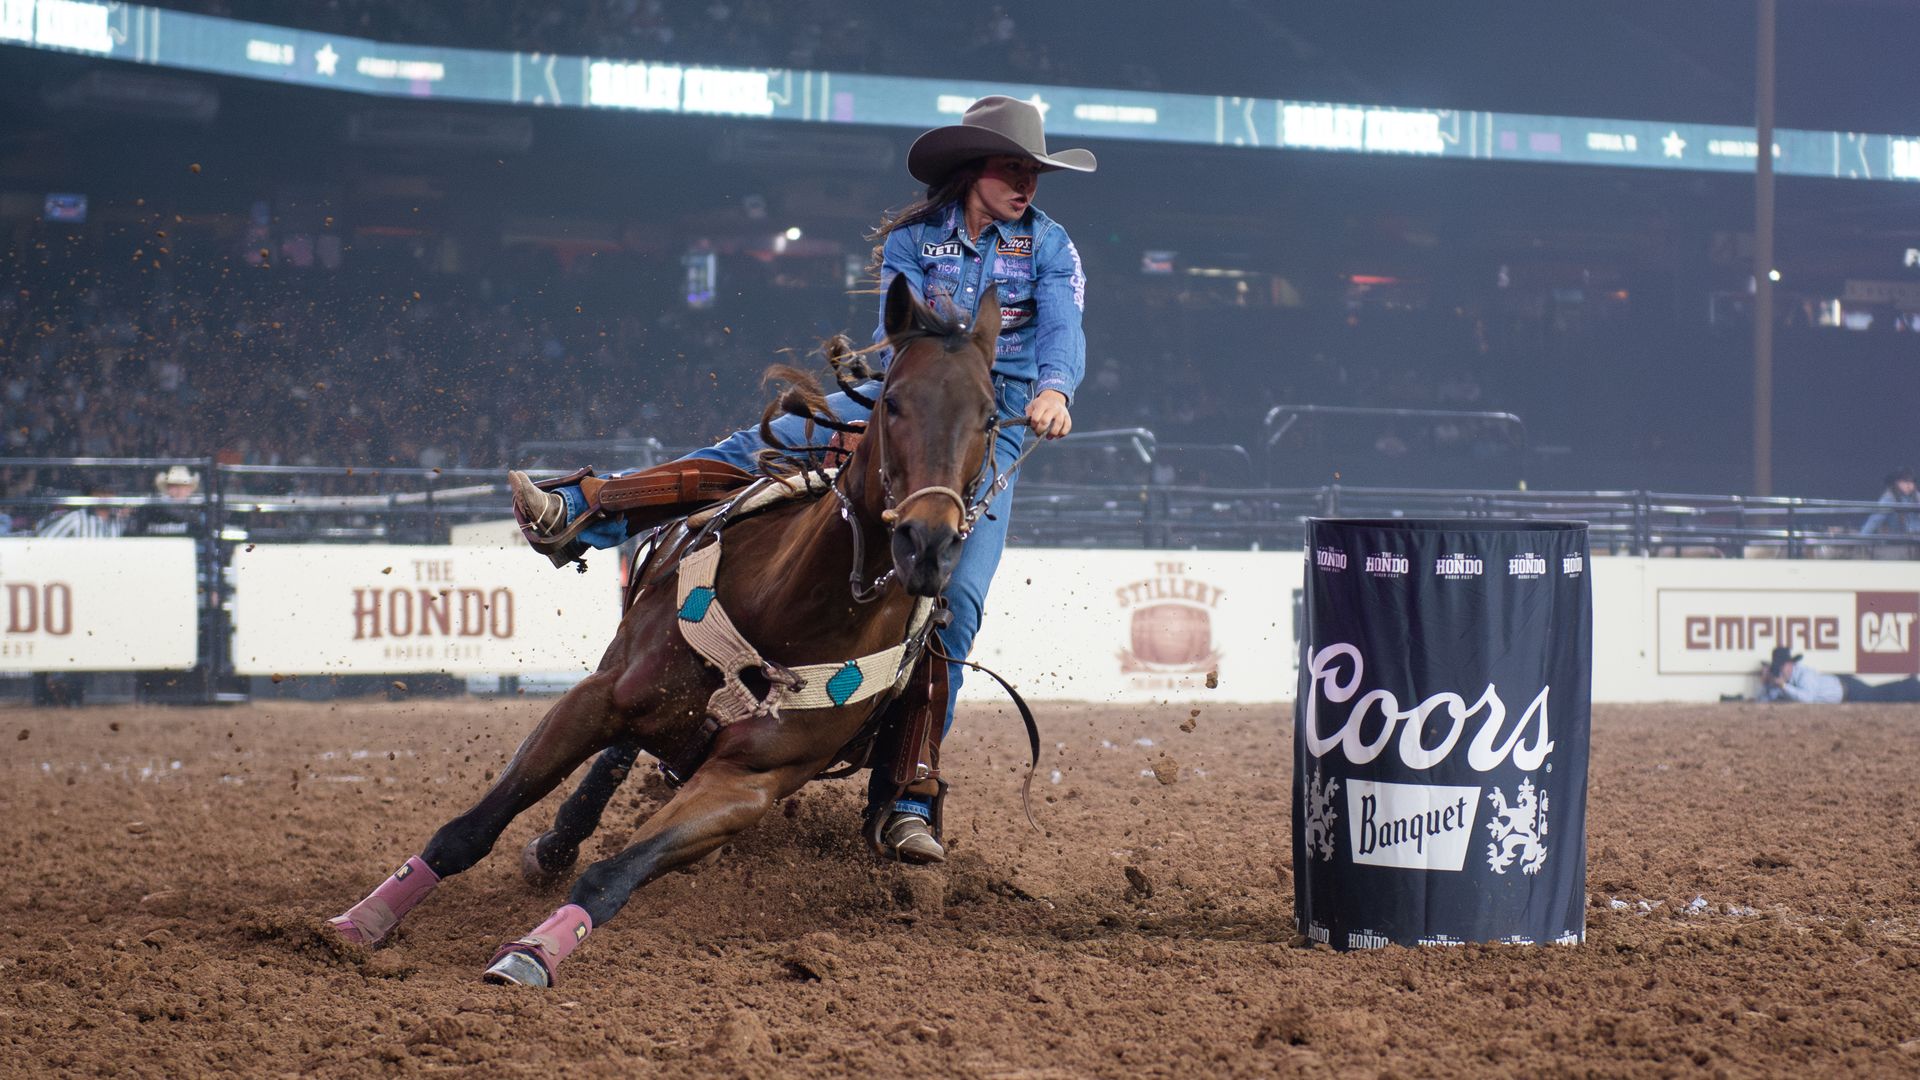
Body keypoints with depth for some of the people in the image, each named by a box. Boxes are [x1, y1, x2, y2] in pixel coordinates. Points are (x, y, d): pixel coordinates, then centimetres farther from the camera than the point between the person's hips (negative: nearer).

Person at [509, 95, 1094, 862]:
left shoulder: (1047, 245, 1)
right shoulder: (911, 240, 3)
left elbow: (1063, 329, -15)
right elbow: (898, 330, -11)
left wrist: (1054, 389, -38)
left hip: (993, 433, -1)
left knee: (955, 600, -18)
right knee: (759, 449, -18)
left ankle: (906, 801, -19)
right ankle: (574, 514, -25)